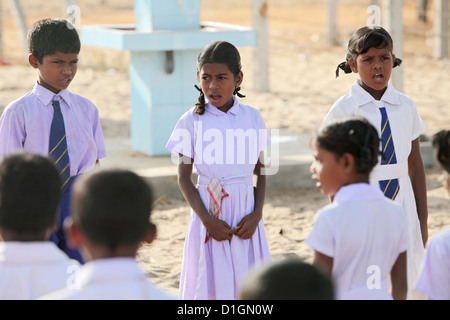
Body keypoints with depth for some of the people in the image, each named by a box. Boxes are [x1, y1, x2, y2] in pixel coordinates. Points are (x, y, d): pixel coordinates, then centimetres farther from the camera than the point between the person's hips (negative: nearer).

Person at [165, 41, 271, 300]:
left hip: (245, 214, 2)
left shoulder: (253, 118, 3)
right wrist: (207, 219, -11)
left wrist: (257, 214, -5)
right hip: (209, 213, -2)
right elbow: (184, 177, -2)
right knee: (209, 287, -1)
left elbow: (261, 171, 8)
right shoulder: (192, 121, -4)